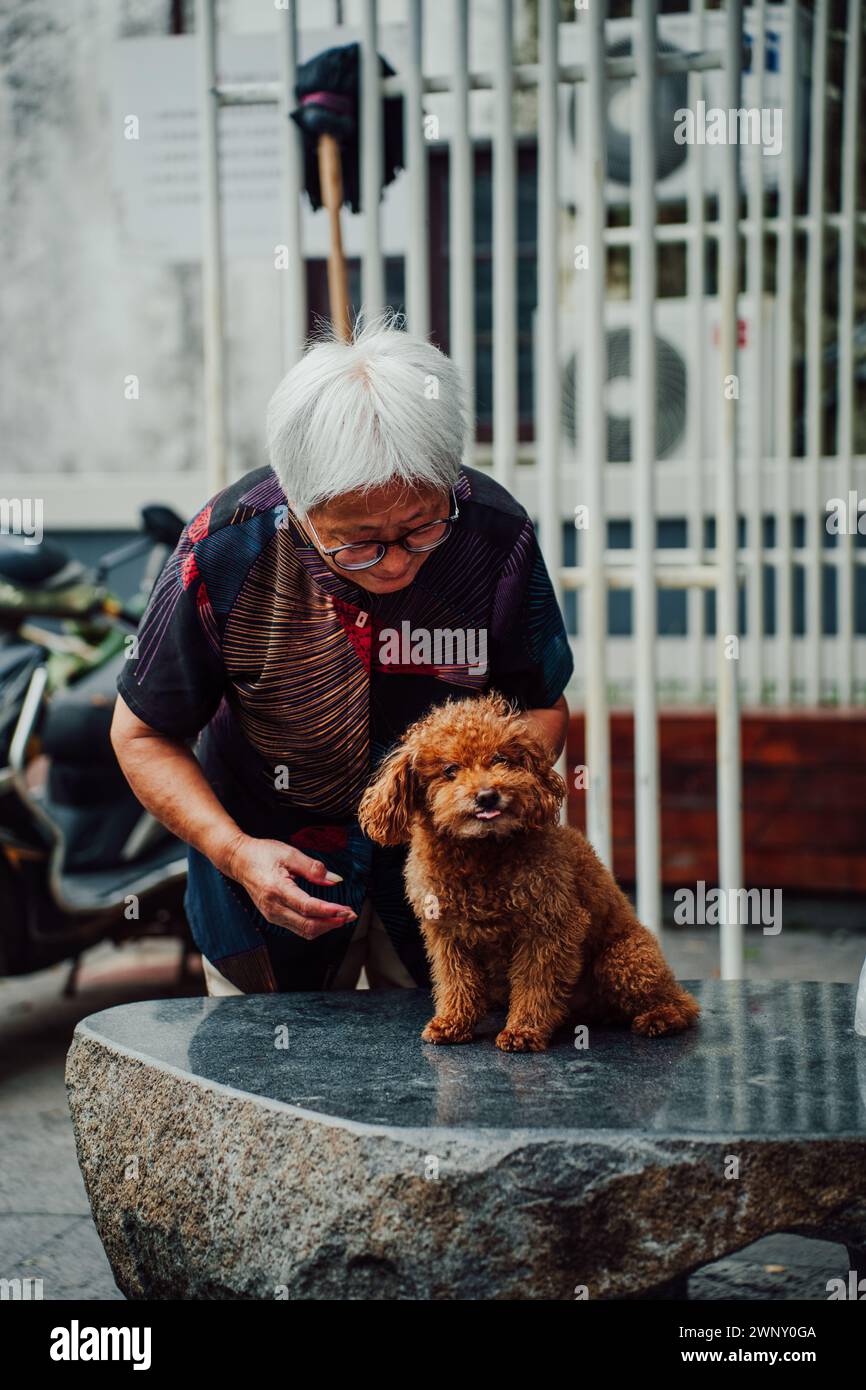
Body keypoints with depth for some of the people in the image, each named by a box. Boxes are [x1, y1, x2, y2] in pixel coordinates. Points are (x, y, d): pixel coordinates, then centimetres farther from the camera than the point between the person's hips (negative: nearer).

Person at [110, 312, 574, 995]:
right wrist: (236, 853, -27)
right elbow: (142, 734, -14)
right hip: (275, 849, -1)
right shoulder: (226, 550, -28)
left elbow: (543, 706, -7)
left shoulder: (497, 535, -23)